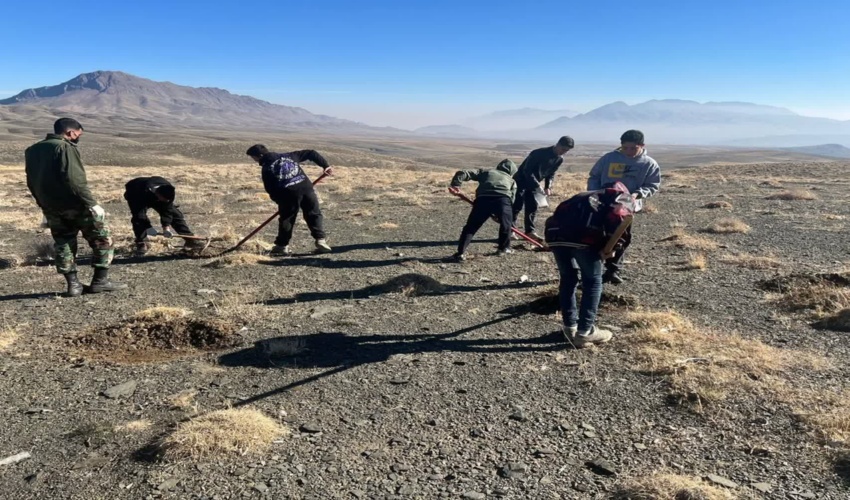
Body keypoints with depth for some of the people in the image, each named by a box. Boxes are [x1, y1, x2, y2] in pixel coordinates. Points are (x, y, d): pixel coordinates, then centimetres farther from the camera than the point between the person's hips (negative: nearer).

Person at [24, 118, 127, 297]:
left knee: (63, 245, 14)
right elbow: (75, 179, -22)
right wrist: (92, 203, -21)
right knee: (102, 239, 5)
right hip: (75, 205, -7)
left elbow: (32, 182, 15)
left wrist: (45, 205, 21)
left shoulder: (32, 150, 12)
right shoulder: (66, 147, -13)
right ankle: (100, 281, 4)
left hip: (51, 208, 7)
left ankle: (73, 284, 12)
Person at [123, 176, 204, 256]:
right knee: (139, 218, -27)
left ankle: (190, 240, 0)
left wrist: (166, 227, -33)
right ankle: (141, 244, -11)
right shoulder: (145, 191, -46)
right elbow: (138, 213, -42)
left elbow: (167, 210, -27)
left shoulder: (169, 191, -33)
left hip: (154, 196, 4)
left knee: (175, 213, -5)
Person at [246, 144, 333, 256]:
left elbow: (270, 190, 9)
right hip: (306, 187, 3)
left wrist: (280, 201, 22)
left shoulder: (266, 169, 13)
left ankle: (282, 246, 18)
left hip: (288, 193, -2)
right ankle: (321, 240, 7)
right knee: (314, 215, 12)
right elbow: (311, 153, 22)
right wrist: (325, 165, 22)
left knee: (286, 219, 11)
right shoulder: (289, 155, 23)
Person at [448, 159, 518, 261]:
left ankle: (461, 253, 0)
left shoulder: (485, 172, 35)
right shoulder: (512, 181, 35)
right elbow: (511, 199, 24)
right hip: (503, 199, 0)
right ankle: (504, 248, 34)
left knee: (470, 227, 9)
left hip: (483, 199, 0)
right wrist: (497, 215, 28)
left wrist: (455, 185, 18)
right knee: (506, 223, 28)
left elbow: (463, 173, 24)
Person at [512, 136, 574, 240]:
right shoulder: (538, 153, -28)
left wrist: (548, 187, -9)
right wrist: (538, 186, -30)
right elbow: (527, 171, -26)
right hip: (521, 180, -7)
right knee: (517, 206, -9)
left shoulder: (559, 159, -5)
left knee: (532, 207, 4)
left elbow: (551, 174, 8)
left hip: (534, 183, 7)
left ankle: (530, 231, 9)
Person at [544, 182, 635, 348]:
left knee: (568, 279, 22)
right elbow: (623, 216, -4)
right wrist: (608, 248, 3)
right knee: (593, 281, 13)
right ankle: (585, 331, 16)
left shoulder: (586, 196, 40)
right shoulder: (622, 198, 22)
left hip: (555, 232, 6)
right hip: (582, 235, -5)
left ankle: (570, 327, 29)